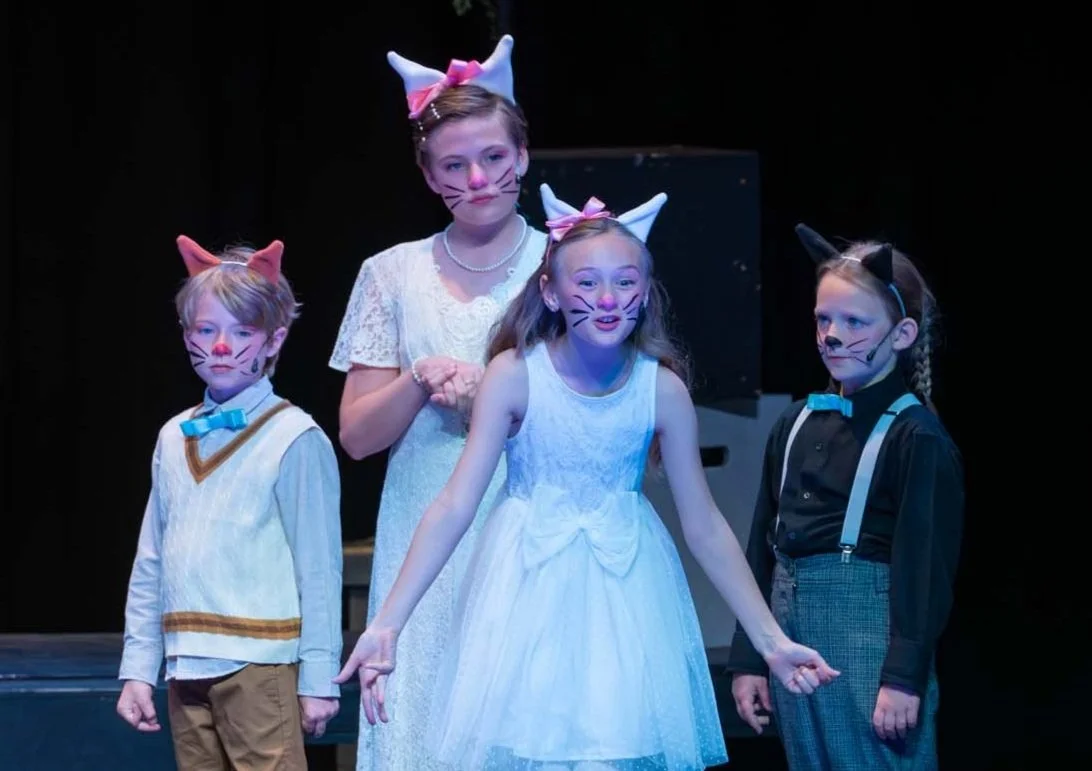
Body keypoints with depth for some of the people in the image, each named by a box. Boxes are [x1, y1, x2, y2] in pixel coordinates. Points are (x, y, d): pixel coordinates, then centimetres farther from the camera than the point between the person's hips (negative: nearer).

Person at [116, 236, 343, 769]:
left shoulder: (294, 439, -5)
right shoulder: (173, 439, 13)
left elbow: (318, 567, -7)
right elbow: (150, 564, 15)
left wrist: (318, 678, -9)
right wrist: (137, 669, 11)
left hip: (260, 664, -6)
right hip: (187, 664, 6)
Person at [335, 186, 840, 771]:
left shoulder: (663, 389, -9)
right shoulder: (514, 374, -14)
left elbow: (705, 528, -1)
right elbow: (454, 506, -15)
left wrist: (771, 640, -2)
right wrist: (387, 624, -22)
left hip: (624, 592, 1)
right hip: (527, 591, -1)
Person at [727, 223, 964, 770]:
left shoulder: (915, 436, -8)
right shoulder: (797, 424, 11)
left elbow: (925, 566, -11)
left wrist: (905, 677, -15)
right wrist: (747, 659, 13)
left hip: (868, 636, -7)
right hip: (792, 630, 7)